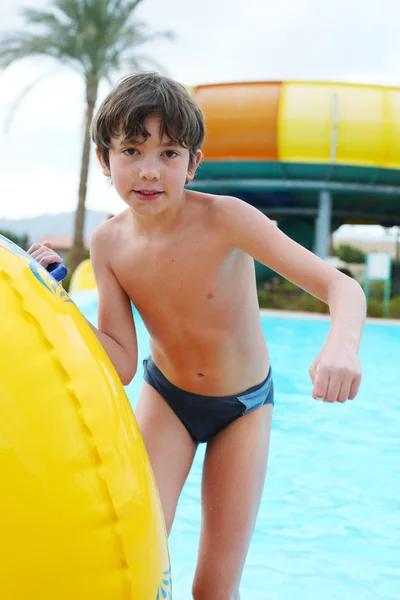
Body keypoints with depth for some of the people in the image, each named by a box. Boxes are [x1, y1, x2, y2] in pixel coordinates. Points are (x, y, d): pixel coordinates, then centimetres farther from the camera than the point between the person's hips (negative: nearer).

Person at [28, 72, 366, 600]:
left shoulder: (225, 218, -27)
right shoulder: (109, 243, -15)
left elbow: (343, 287, -32)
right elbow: (122, 365, -13)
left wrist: (342, 344, -53)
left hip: (245, 406, -2)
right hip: (166, 397, 2)